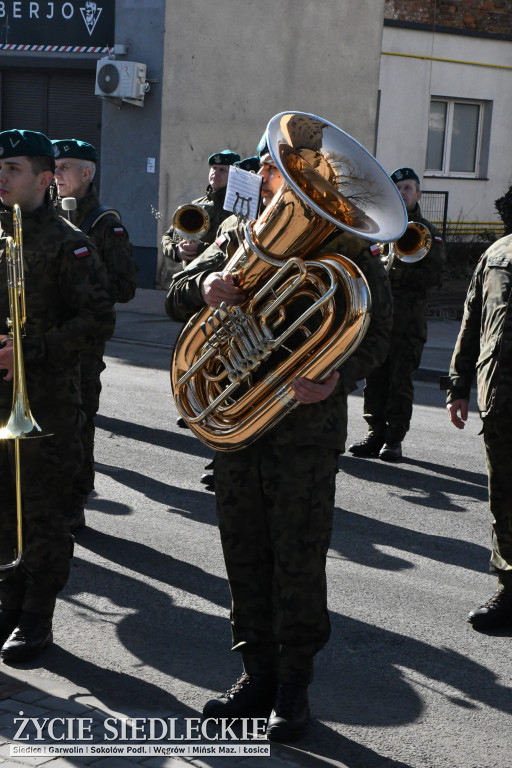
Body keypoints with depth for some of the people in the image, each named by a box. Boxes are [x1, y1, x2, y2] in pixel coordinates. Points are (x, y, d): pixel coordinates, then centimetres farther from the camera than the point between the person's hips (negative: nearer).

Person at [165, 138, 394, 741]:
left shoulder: (345, 248, -2)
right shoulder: (240, 237, 12)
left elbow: (377, 330, -6)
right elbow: (176, 296, 6)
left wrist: (339, 376, -24)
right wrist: (206, 286, -17)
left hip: (306, 424, -4)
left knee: (299, 560, 1)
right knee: (245, 555, 10)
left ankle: (294, 685, 15)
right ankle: (257, 674, 24)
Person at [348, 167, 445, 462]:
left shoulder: (428, 233, 6)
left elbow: (433, 275, -6)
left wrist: (399, 273, -18)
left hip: (409, 318, -3)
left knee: (400, 381, -3)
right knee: (375, 378, 4)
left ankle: (395, 439, 3)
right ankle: (376, 434, 12)